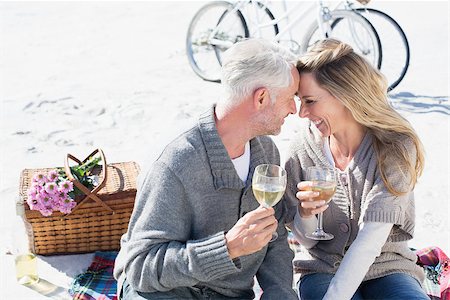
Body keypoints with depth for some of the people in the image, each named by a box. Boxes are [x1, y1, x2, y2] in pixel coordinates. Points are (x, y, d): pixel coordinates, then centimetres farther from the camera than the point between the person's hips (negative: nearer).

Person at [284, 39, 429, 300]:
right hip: (322, 270, 1)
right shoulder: (302, 148, -5)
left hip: (386, 269, 0)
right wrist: (306, 213, -21)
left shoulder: (394, 149, -13)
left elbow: (371, 240, -21)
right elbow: (306, 240, 1)